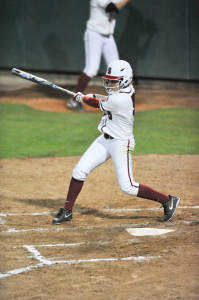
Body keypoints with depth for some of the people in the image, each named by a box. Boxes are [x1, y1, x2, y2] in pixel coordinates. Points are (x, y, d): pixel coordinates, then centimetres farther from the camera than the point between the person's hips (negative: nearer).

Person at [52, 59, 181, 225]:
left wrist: (81, 97, 11)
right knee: (79, 170, 3)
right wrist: (93, 96, 13)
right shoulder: (128, 89, 0)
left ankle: (168, 200, 6)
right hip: (105, 140, 10)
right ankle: (67, 211, 12)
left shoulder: (120, 99, -27)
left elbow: (97, 104, -8)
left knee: (128, 187, -9)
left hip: (121, 144, -10)